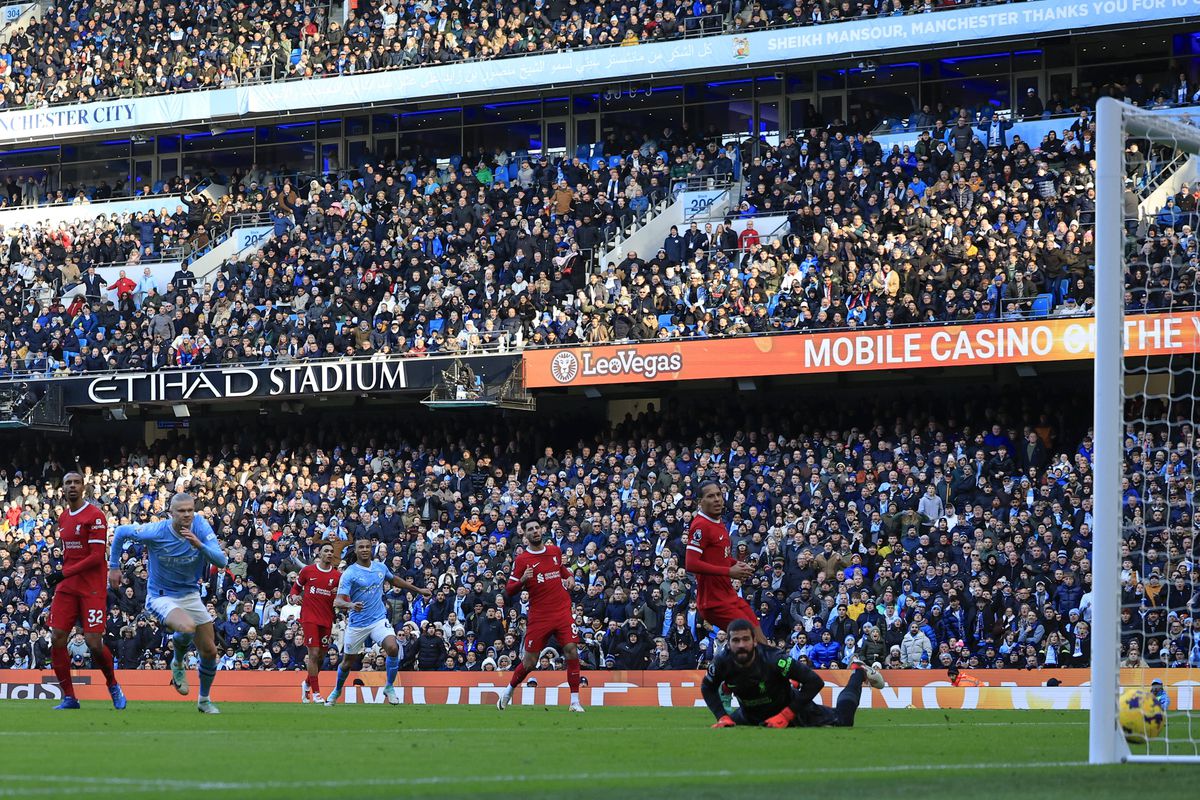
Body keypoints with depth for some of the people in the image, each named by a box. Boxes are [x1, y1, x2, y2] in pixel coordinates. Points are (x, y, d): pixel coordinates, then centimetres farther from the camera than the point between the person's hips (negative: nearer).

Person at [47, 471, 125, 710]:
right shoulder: (63, 518, 14)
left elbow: (96, 557, -15)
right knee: (57, 639, -4)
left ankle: (113, 686, 16)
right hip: (67, 587, 7)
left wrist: (66, 573, -17)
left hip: (92, 589, -7)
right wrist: (63, 579, 13)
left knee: (94, 642, -11)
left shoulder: (95, 516, -9)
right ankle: (69, 698, 4)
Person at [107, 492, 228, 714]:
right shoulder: (156, 532, -21)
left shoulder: (200, 526, -14)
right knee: (187, 627, -34)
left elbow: (221, 561, -20)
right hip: (162, 596, -4)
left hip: (191, 594, 4)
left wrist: (200, 545, -36)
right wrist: (114, 567, 2)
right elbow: (121, 532, -3)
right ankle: (178, 664, 0)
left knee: (209, 652, 7)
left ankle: (204, 700, 31)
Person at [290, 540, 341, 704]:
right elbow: (296, 587, 16)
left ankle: (307, 684, 34)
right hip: (309, 616, -3)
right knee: (314, 653, -12)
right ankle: (316, 693, -8)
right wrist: (294, 597, -4)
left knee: (321, 656, 9)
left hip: (327, 619, 3)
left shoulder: (337, 576, 5)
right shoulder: (308, 571, 2)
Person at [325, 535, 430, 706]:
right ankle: (337, 691, 40)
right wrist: (350, 605, -45)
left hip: (379, 620, 2)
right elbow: (338, 600, -23)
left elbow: (395, 580, 23)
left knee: (393, 648, -23)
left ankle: (389, 687, -3)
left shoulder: (380, 567, 1)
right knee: (348, 662, 10)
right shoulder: (349, 573, -14)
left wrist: (419, 590, 27)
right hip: (357, 624, -2)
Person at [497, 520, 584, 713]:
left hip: (563, 612, 3)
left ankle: (575, 700, -8)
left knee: (572, 651, -13)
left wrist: (569, 577, 12)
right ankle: (508, 691, 29)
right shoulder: (522, 560, -4)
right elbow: (509, 591, -4)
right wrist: (522, 580, -22)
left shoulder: (555, 551, 9)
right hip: (539, 616, -3)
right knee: (529, 662, 1)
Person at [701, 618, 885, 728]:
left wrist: (786, 715, -31)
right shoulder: (723, 662, -27)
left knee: (842, 720, 3)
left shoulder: (773, 659, -38)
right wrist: (722, 717, -18)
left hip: (790, 705, -4)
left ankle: (859, 673, 32)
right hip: (752, 715, 4)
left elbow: (815, 681, -33)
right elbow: (707, 687, -4)